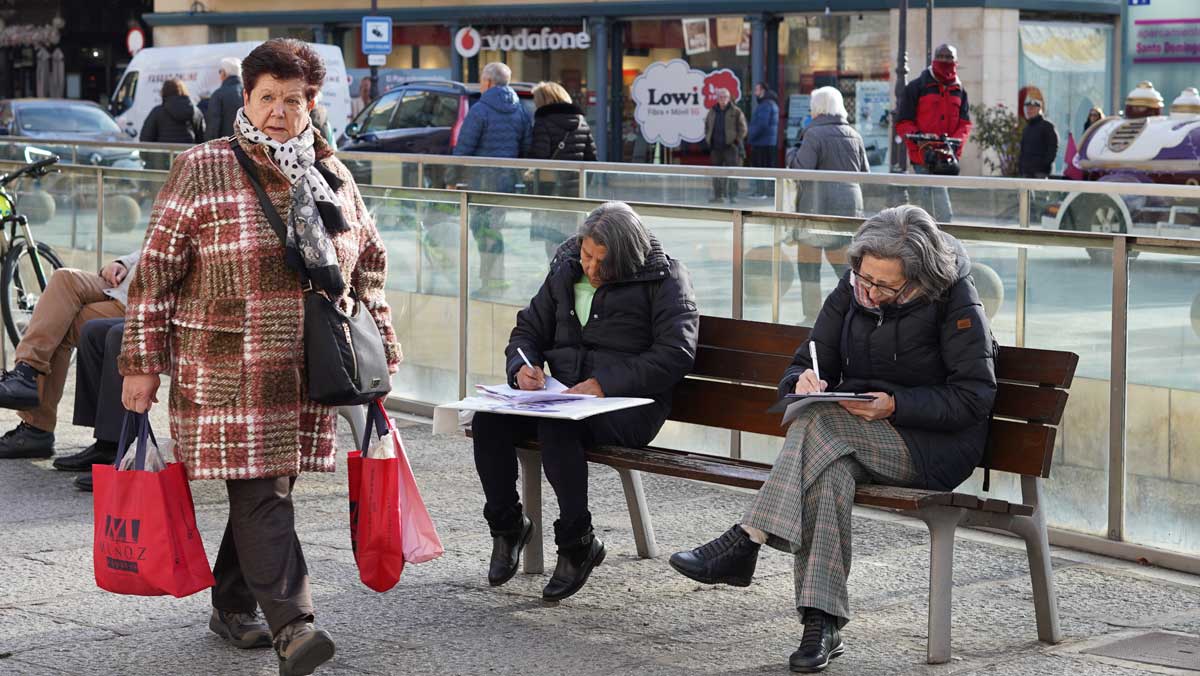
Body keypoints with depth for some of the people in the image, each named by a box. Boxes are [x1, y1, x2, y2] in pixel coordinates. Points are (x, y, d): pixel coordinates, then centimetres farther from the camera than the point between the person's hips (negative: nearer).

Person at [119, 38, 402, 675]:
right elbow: (156, 270, -3)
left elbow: (369, 268, 21)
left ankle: (232, 606, 26)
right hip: (228, 374, -5)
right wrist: (141, 363, -7)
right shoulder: (202, 169, -3)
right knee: (261, 491, -12)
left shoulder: (332, 176, 11)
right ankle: (291, 625, -18)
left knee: (266, 487, 11)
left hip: (307, 374, 5)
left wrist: (380, 352, 18)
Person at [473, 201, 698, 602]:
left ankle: (579, 544, -19)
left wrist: (604, 384, -20)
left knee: (557, 426, -35)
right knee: (488, 420, -21)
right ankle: (507, 523, -1)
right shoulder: (566, 273, 13)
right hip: (561, 393, 6)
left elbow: (675, 355, -12)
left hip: (628, 404, -6)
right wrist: (523, 367, -3)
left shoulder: (663, 279, -3)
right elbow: (528, 329, 21)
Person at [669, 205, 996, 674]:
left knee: (817, 425, -32)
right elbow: (803, 368, 9)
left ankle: (743, 545, -30)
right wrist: (803, 382, -17)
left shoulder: (954, 299, -10)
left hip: (934, 445, -5)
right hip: (855, 437, 5)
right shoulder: (851, 292, 6)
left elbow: (974, 397, -13)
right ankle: (822, 624, -37)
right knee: (829, 473, -33)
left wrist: (895, 406, -24)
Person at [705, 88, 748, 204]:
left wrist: (737, 141, -9)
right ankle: (718, 195, 15)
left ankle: (733, 196, -6)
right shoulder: (712, 111, 12)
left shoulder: (736, 112, -2)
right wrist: (708, 139, 13)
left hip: (730, 147, -5)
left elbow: (742, 129, -2)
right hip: (716, 147, 5)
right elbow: (707, 126, 24)